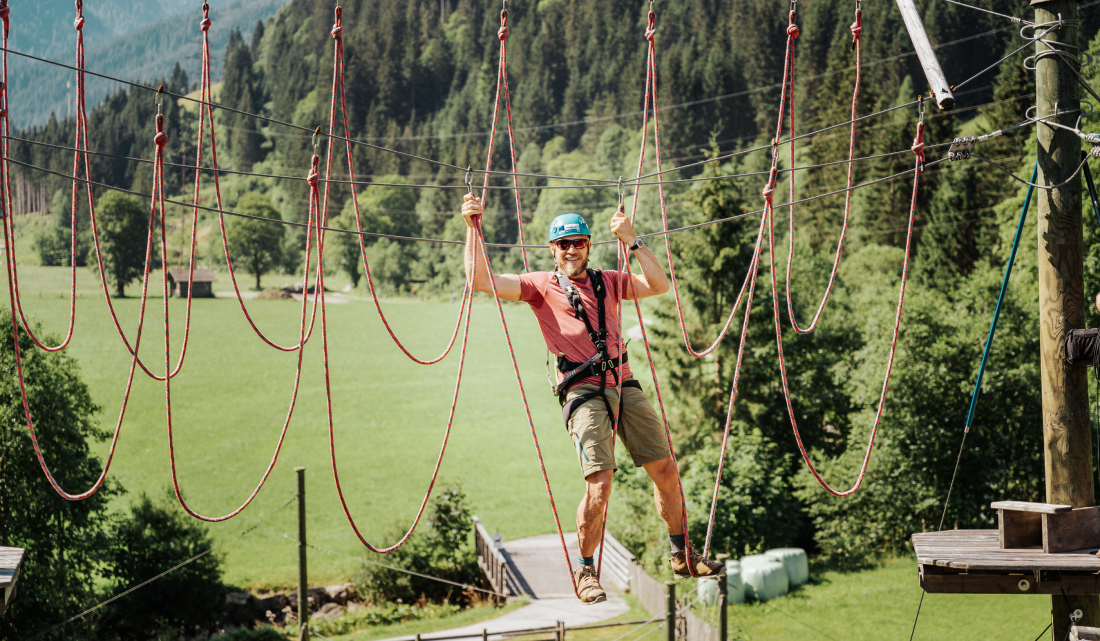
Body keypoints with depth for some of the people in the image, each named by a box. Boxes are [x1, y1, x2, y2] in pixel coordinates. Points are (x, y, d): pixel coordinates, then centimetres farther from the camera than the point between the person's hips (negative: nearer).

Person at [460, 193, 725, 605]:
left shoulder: (608, 282, 18)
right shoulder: (541, 286, 8)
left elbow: (659, 286, 6)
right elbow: (480, 280, -1)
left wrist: (631, 240, -1)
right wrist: (472, 229, -9)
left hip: (624, 386, 5)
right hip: (582, 392, -4)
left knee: (665, 467, 6)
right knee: (599, 483, -16)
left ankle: (682, 556, 22)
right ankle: (585, 573, 1)